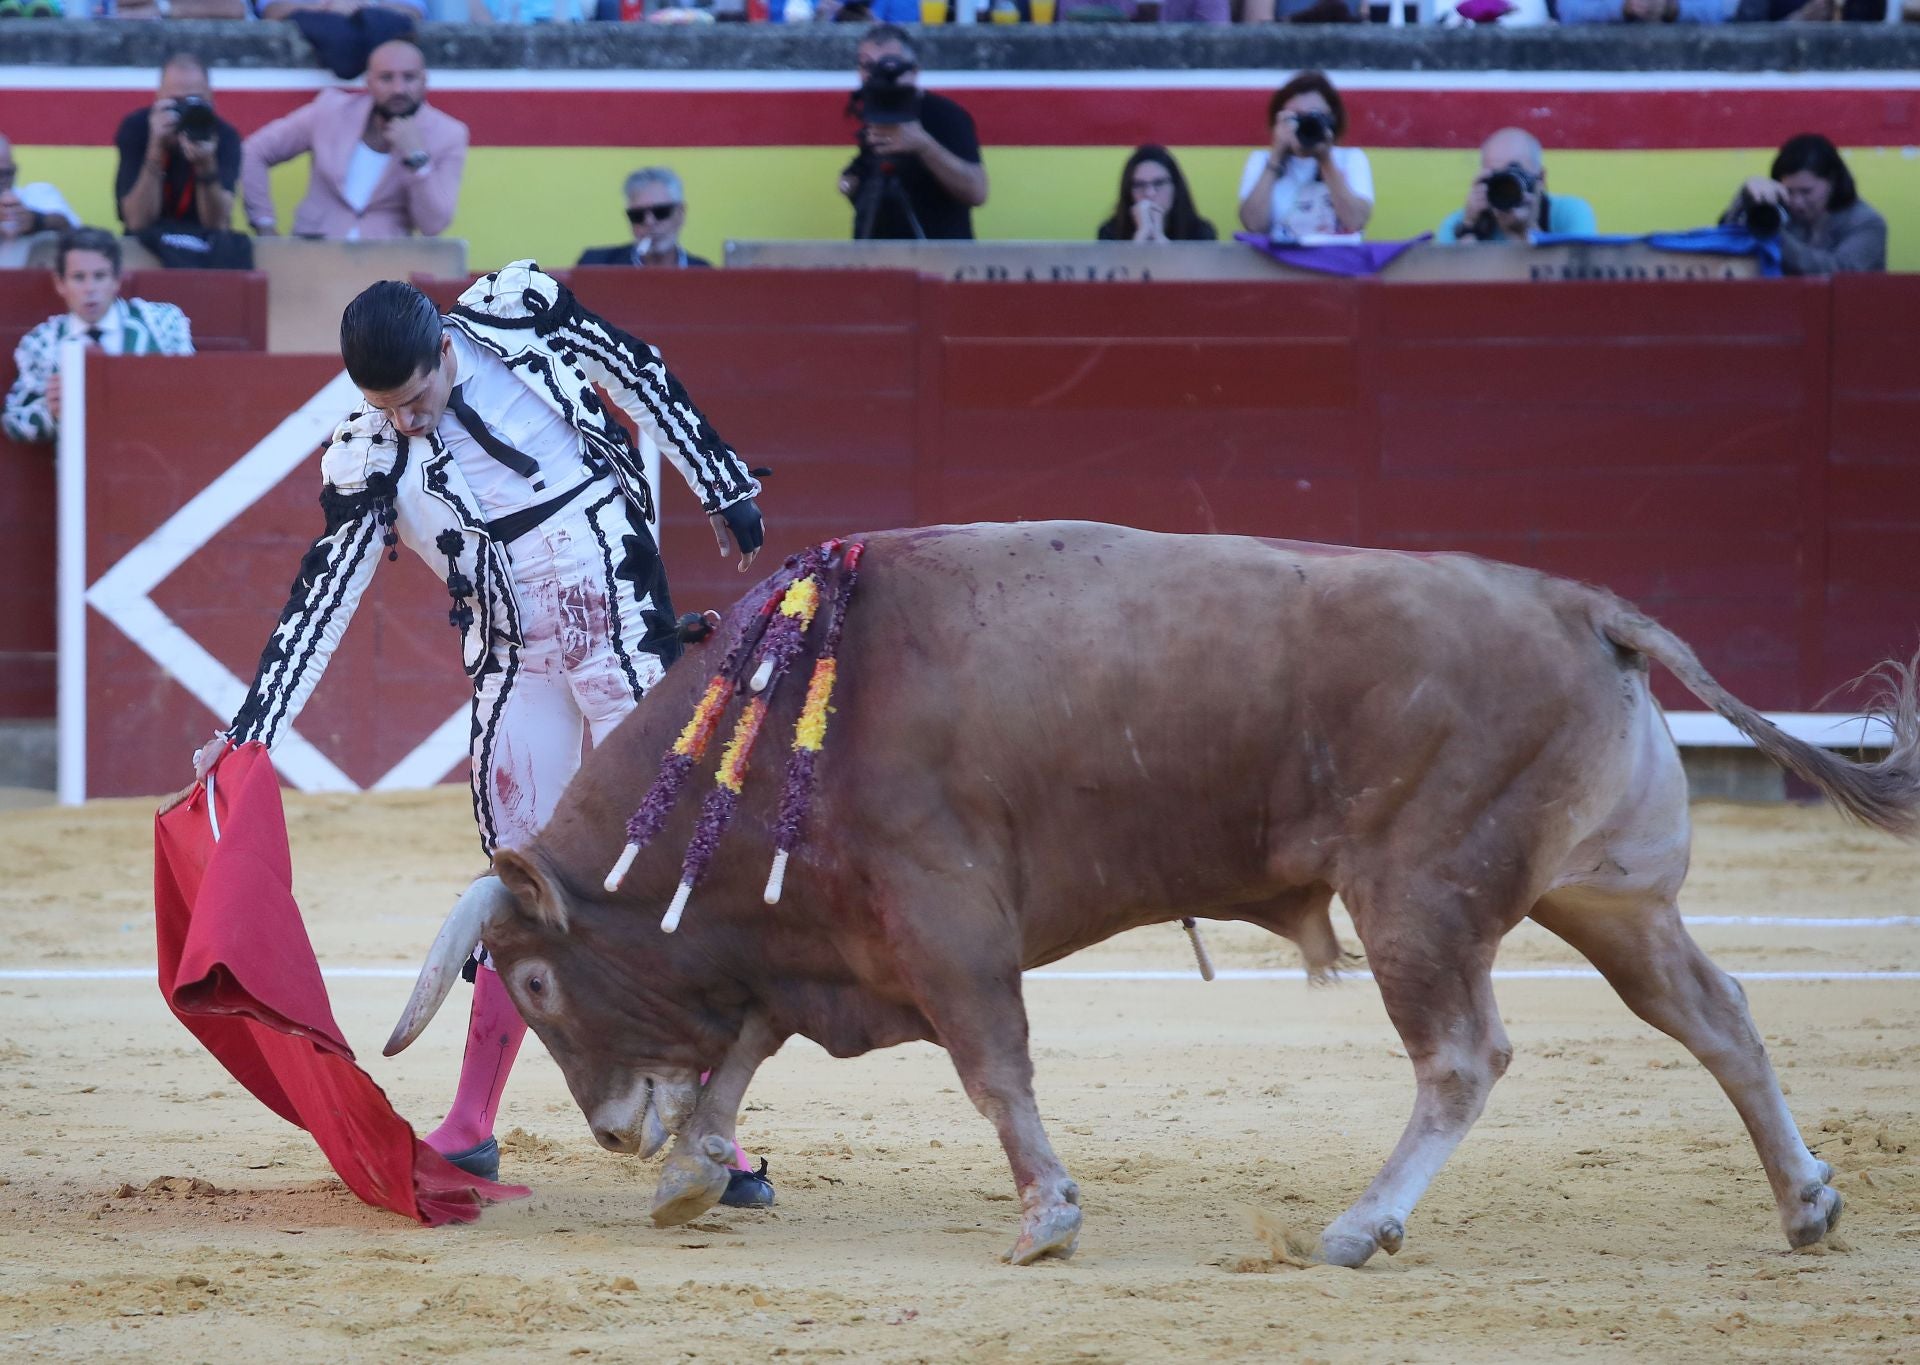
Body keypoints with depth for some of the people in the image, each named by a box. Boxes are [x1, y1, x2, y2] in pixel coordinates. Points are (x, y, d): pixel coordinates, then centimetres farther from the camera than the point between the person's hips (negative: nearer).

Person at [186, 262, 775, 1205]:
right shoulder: (368, 461, -9)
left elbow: (636, 375, 3)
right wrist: (249, 734, -14)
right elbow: (321, 599, -9)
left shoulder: (518, 314, -11)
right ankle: (469, 1129, 14)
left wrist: (721, 487, 8)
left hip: (628, 639, -1)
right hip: (516, 667, 1)